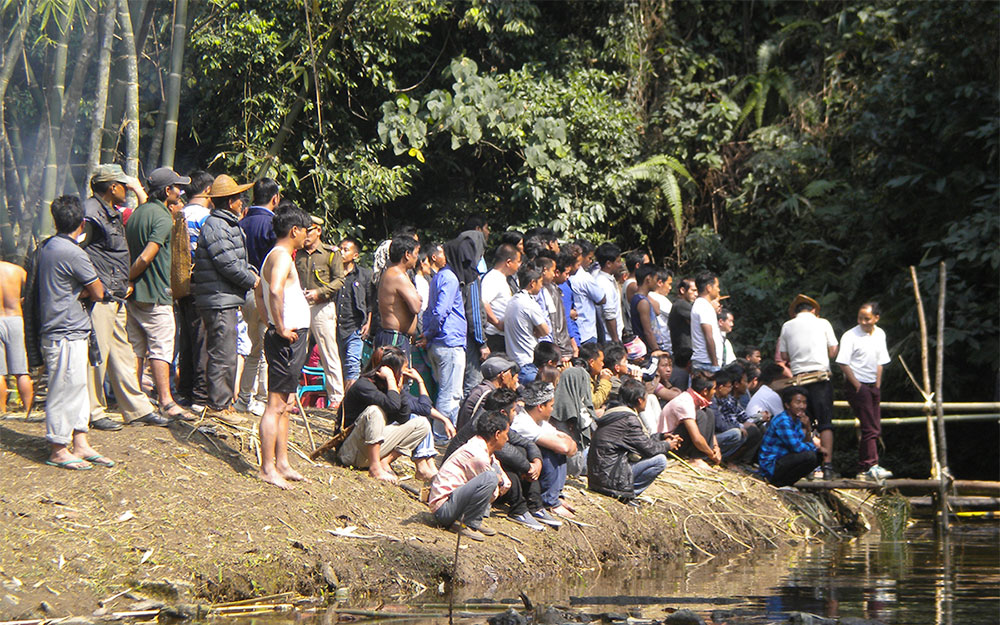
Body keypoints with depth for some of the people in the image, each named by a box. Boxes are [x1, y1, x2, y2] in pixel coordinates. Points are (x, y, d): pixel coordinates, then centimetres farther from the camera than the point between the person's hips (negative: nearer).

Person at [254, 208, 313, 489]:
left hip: (292, 339, 11)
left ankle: (282, 463, 18)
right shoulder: (282, 257, -15)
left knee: (283, 406, 13)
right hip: (287, 340, -11)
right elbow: (275, 291, -32)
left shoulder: (275, 256, 17)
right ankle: (268, 468, -7)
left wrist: (270, 321, 25)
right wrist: (280, 327, -25)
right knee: (276, 405, -8)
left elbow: (259, 290, 31)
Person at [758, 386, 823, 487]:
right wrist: (814, 446, -7)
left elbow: (807, 443, 11)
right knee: (809, 456, -27)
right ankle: (782, 482, -11)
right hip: (771, 468, -10)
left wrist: (807, 428, -5)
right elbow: (797, 447, -24)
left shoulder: (797, 421, 12)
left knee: (820, 455, 12)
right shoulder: (782, 421, -18)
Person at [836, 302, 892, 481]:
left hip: (873, 385, 7)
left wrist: (877, 386, 10)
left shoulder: (880, 334, 10)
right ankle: (871, 466, -13)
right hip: (857, 385, -7)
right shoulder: (850, 336, -11)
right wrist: (858, 386, -14)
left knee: (875, 427, 6)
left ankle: (864, 467, 12)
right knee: (870, 428, -13)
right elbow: (843, 363, -13)